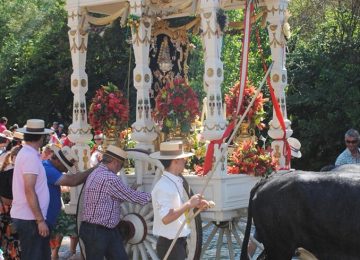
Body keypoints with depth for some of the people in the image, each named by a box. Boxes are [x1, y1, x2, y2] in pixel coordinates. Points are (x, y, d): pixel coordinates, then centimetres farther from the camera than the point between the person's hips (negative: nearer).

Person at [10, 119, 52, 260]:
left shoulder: (26, 153, 14)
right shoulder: (30, 156, -16)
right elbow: (29, 190, -22)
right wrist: (40, 220, -21)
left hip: (26, 217, 9)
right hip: (29, 219, -9)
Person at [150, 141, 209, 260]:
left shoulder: (176, 182, 7)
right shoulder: (163, 186, -22)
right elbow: (166, 218, -30)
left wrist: (194, 204, 3)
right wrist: (189, 204, -26)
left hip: (179, 242, 9)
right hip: (170, 245, -9)